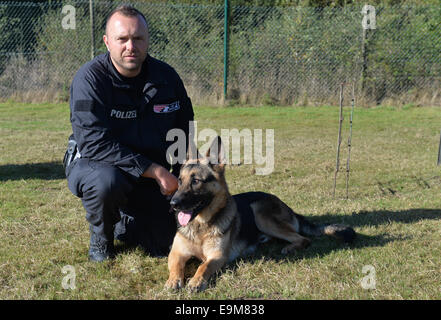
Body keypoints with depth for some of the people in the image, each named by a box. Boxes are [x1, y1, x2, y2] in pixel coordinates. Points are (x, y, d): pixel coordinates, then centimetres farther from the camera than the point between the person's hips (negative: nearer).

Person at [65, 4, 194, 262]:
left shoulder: (167, 77, -4)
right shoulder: (90, 78, -19)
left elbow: (185, 133, 8)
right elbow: (94, 143, -28)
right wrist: (156, 171, -30)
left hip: (150, 176, 4)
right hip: (95, 164, -4)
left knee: (165, 243, -7)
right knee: (106, 181, -38)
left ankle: (123, 224, 27)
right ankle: (101, 236, -4)